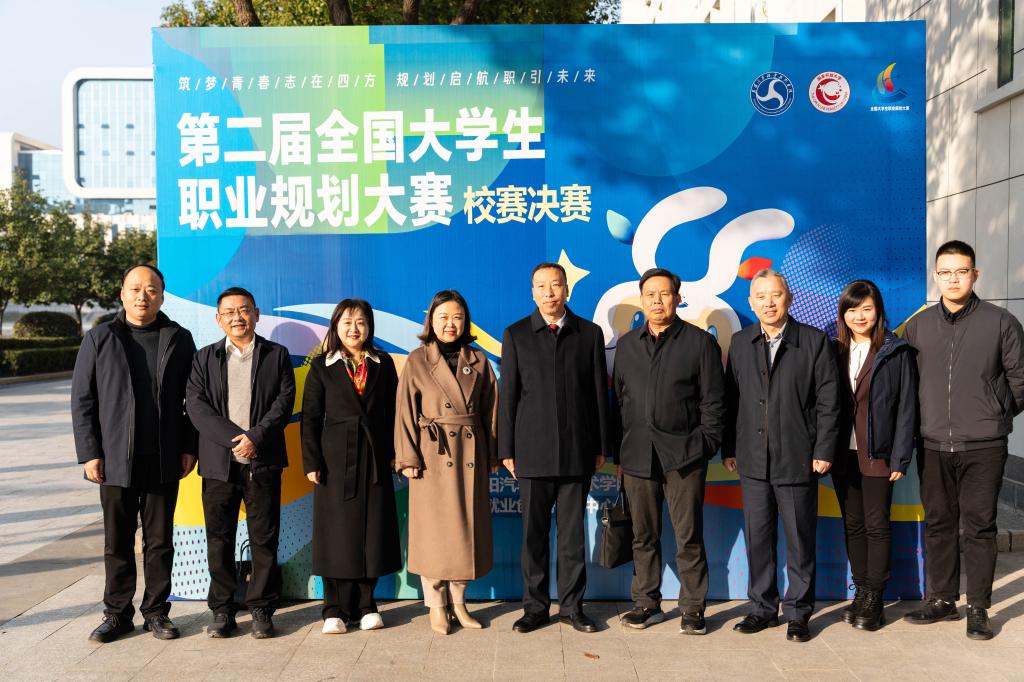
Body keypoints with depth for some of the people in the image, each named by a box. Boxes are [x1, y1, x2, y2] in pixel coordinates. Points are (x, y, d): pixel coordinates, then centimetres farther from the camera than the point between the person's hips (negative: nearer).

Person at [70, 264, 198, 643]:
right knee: (117, 542, 10)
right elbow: (82, 400, 3)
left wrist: (189, 448, 0)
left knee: (160, 541, 8)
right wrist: (89, 453, -3)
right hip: (115, 460, 0)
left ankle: (156, 611, 20)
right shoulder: (100, 339, 3)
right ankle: (117, 613, 23)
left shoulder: (179, 339, 4)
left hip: (164, 462, 0)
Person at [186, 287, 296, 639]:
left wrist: (255, 437, -15)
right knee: (219, 540, 7)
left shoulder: (277, 355, 7)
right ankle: (222, 610, 18)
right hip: (218, 464, 1)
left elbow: (284, 402, -2)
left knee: (264, 539, 3)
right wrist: (234, 438, -13)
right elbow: (195, 405, -2)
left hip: (263, 462, -1)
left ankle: (262, 609, 14)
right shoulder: (204, 358, 10)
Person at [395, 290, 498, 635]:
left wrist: (492, 454, 5)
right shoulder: (417, 361, 0)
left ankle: (458, 603, 21)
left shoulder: (478, 360, 8)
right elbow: (406, 412, -3)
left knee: (467, 527, 8)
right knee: (433, 529, 2)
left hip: (471, 453, 3)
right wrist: (409, 457, -9)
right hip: (432, 454, -3)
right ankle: (436, 605, 16)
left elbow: (490, 410, 9)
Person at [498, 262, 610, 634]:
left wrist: (601, 446, 5)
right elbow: (507, 396, 4)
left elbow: (600, 392, 7)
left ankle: (571, 605, 19)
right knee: (534, 533, 6)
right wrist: (506, 450, 1)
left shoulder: (590, 334, 7)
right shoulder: (516, 335, 5)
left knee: (573, 533, 7)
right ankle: (535, 606, 18)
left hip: (577, 451, 1)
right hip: (532, 451, 0)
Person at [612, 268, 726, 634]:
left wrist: (705, 446, -5)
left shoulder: (701, 342, 2)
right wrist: (619, 450, 9)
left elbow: (713, 401, 1)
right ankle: (646, 603, 21)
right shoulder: (626, 344, 13)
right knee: (643, 535, 9)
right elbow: (619, 399, 14)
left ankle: (693, 607, 14)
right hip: (637, 455, 3)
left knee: (689, 536, 1)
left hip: (684, 455, -3)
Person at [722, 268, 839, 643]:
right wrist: (729, 449, 5)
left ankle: (797, 612, 20)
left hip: (797, 460, -3)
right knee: (758, 538, 10)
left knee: (800, 541, 6)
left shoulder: (814, 341, -2)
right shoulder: (740, 342, 8)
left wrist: (823, 451, -8)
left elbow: (828, 400, -3)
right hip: (753, 461, 3)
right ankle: (763, 608, 24)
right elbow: (731, 398, 8)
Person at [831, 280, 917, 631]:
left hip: (877, 454, -4)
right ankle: (861, 592, 22)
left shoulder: (896, 352, -4)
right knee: (853, 524, 11)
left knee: (876, 525, 3)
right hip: (843, 454, 4)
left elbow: (906, 408, -5)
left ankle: (874, 599, 13)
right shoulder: (835, 352, 6)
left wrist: (900, 458, -9)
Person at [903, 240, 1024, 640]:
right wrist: (927, 418, 10)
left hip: (983, 447, -3)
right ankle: (941, 600, 24)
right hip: (933, 446, 3)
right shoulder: (918, 325, 5)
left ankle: (978, 608, 15)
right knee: (938, 525, 11)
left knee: (979, 527, 3)